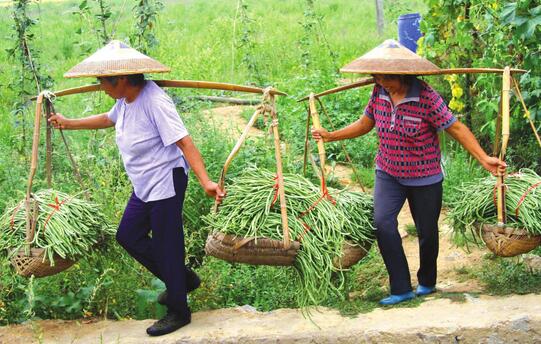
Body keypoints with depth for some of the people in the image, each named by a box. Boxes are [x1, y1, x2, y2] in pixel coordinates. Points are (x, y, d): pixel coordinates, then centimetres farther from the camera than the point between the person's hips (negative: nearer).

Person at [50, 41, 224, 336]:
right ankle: (184, 279, 28)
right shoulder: (126, 100, 5)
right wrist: (69, 123, 32)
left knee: (166, 245, -1)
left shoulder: (154, 101, -24)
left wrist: (205, 181, -39)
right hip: (144, 186, 10)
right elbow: (108, 119, 28)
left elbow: (183, 141, -30)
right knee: (128, 236, 15)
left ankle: (178, 312, 15)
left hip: (165, 181, -10)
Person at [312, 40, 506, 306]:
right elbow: (365, 123, 11)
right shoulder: (379, 93, -5)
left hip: (425, 177, -3)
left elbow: (455, 128, -17)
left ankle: (427, 283, 37)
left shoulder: (426, 97, -21)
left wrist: (484, 158, -22)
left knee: (427, 232, 10)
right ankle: (401, 289, -6)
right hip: (388, 174, 4)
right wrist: (331, 136, 7)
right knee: (383, 223, -15)